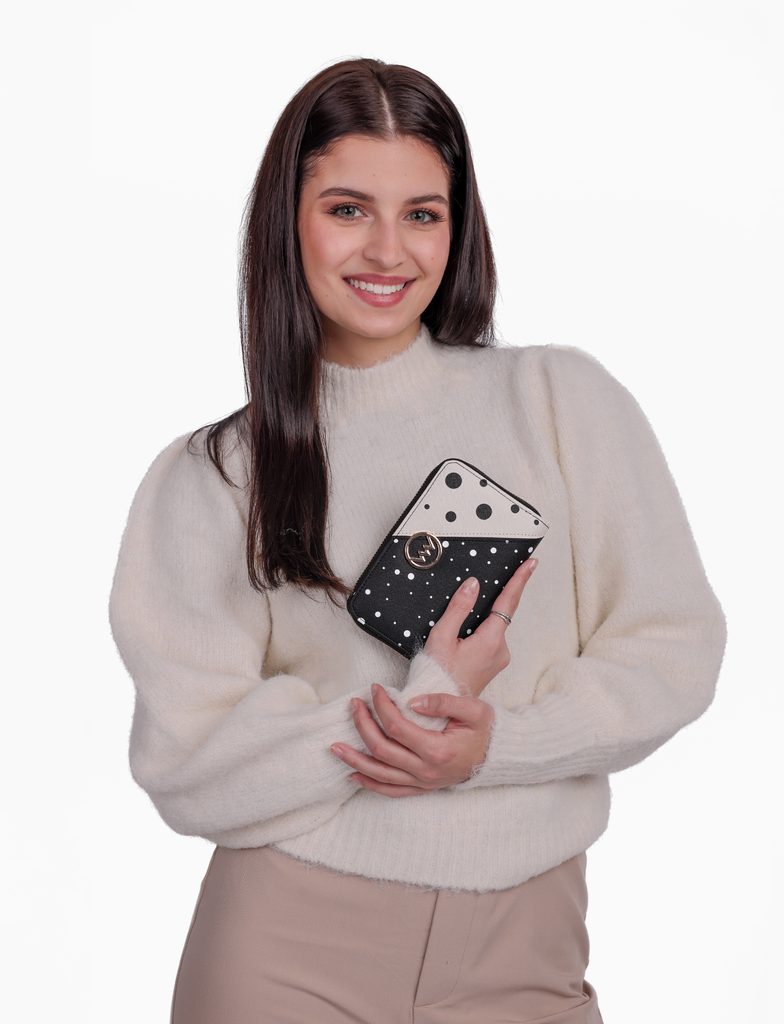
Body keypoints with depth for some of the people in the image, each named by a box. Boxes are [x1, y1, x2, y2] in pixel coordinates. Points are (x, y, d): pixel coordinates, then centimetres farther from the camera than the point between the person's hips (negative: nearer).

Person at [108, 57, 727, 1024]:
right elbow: (185, 769, -7)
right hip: (288, 945, 0)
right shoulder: (207, 477, -1)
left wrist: (493, 743, -16)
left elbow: (675, 649, -1)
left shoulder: (565, 398, 1)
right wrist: (426, 698, -15)